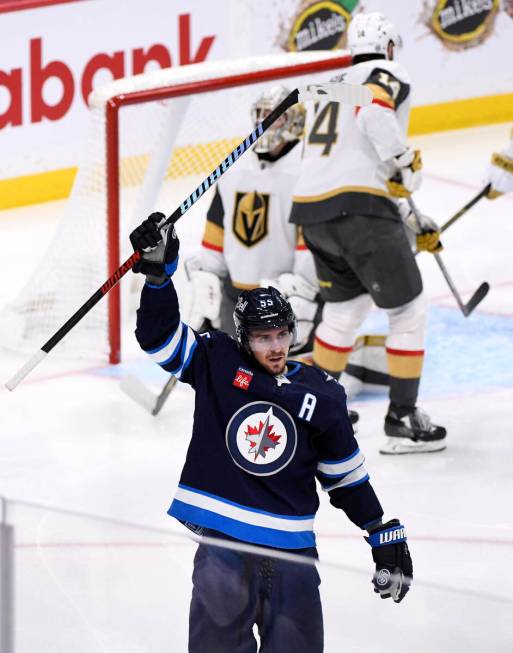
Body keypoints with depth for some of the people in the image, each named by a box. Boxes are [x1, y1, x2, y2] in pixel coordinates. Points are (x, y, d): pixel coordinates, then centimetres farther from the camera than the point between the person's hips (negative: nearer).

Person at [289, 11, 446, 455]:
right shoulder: (387, 74, 5)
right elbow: (375, 114, -20)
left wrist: (414, 224, 32)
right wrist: (406, 161, -17)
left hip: (311, 209, 8)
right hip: (359, 208, -8)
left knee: (346, 305, 27)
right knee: (408, 309, 4)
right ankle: (403, 421, 4)